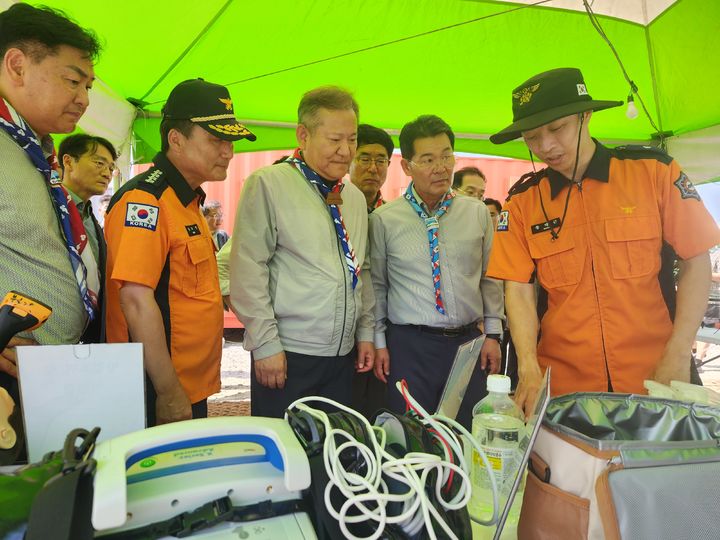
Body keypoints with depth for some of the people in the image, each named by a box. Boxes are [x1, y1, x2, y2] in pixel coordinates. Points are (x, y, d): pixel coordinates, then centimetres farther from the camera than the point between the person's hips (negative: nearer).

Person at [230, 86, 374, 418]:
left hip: (343, 355, 6)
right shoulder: (269, 184, -7)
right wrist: (266, 344, -14)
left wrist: (365, 332, 13)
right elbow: (247, 271, -12)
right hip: (286, 355, -6)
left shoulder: (355, 198, 14)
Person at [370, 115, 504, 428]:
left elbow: (489, 278, 9)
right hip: (409, 346, -2)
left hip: (468, 342, 2)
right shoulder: (383, 220, -2)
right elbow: (377, 285, 4)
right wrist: (379, 342, 3)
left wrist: (493, 334, 6)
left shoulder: (477, 213, 4)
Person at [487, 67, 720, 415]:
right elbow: (518, 289, -4)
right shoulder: (522, 201, -2)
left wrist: (678, 356, -10)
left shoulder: (653, 171, -4)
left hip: (653, 376, 0)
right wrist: (528, 368, -17)